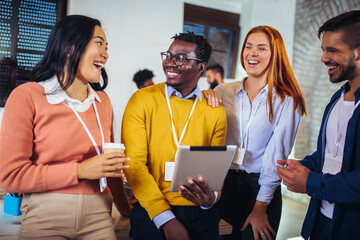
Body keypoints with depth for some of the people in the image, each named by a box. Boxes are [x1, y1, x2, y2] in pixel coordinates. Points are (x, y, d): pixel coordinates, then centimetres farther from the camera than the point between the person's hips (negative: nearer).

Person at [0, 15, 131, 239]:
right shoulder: (27, 97, -8)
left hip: (97, 216, 4)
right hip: (45, 218, -4)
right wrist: (80, 171, -16)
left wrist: (125, 208, 15)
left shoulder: (102, 101, 5)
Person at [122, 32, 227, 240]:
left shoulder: (215, 112, 3)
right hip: (150, 212, -1)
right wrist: (166, 218, -14)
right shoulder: (142, 100, -3)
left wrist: (211, 197, -16)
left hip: (201, 215, 2)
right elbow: (134, 163, -8)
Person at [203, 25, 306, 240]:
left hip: (262, 190, -2)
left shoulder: (287, 100, -5)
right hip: (224, 184, 2)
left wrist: (260, 206, -9)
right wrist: (204, 96, -12)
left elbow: (276, 155, -7)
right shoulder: (224, 91, 2)